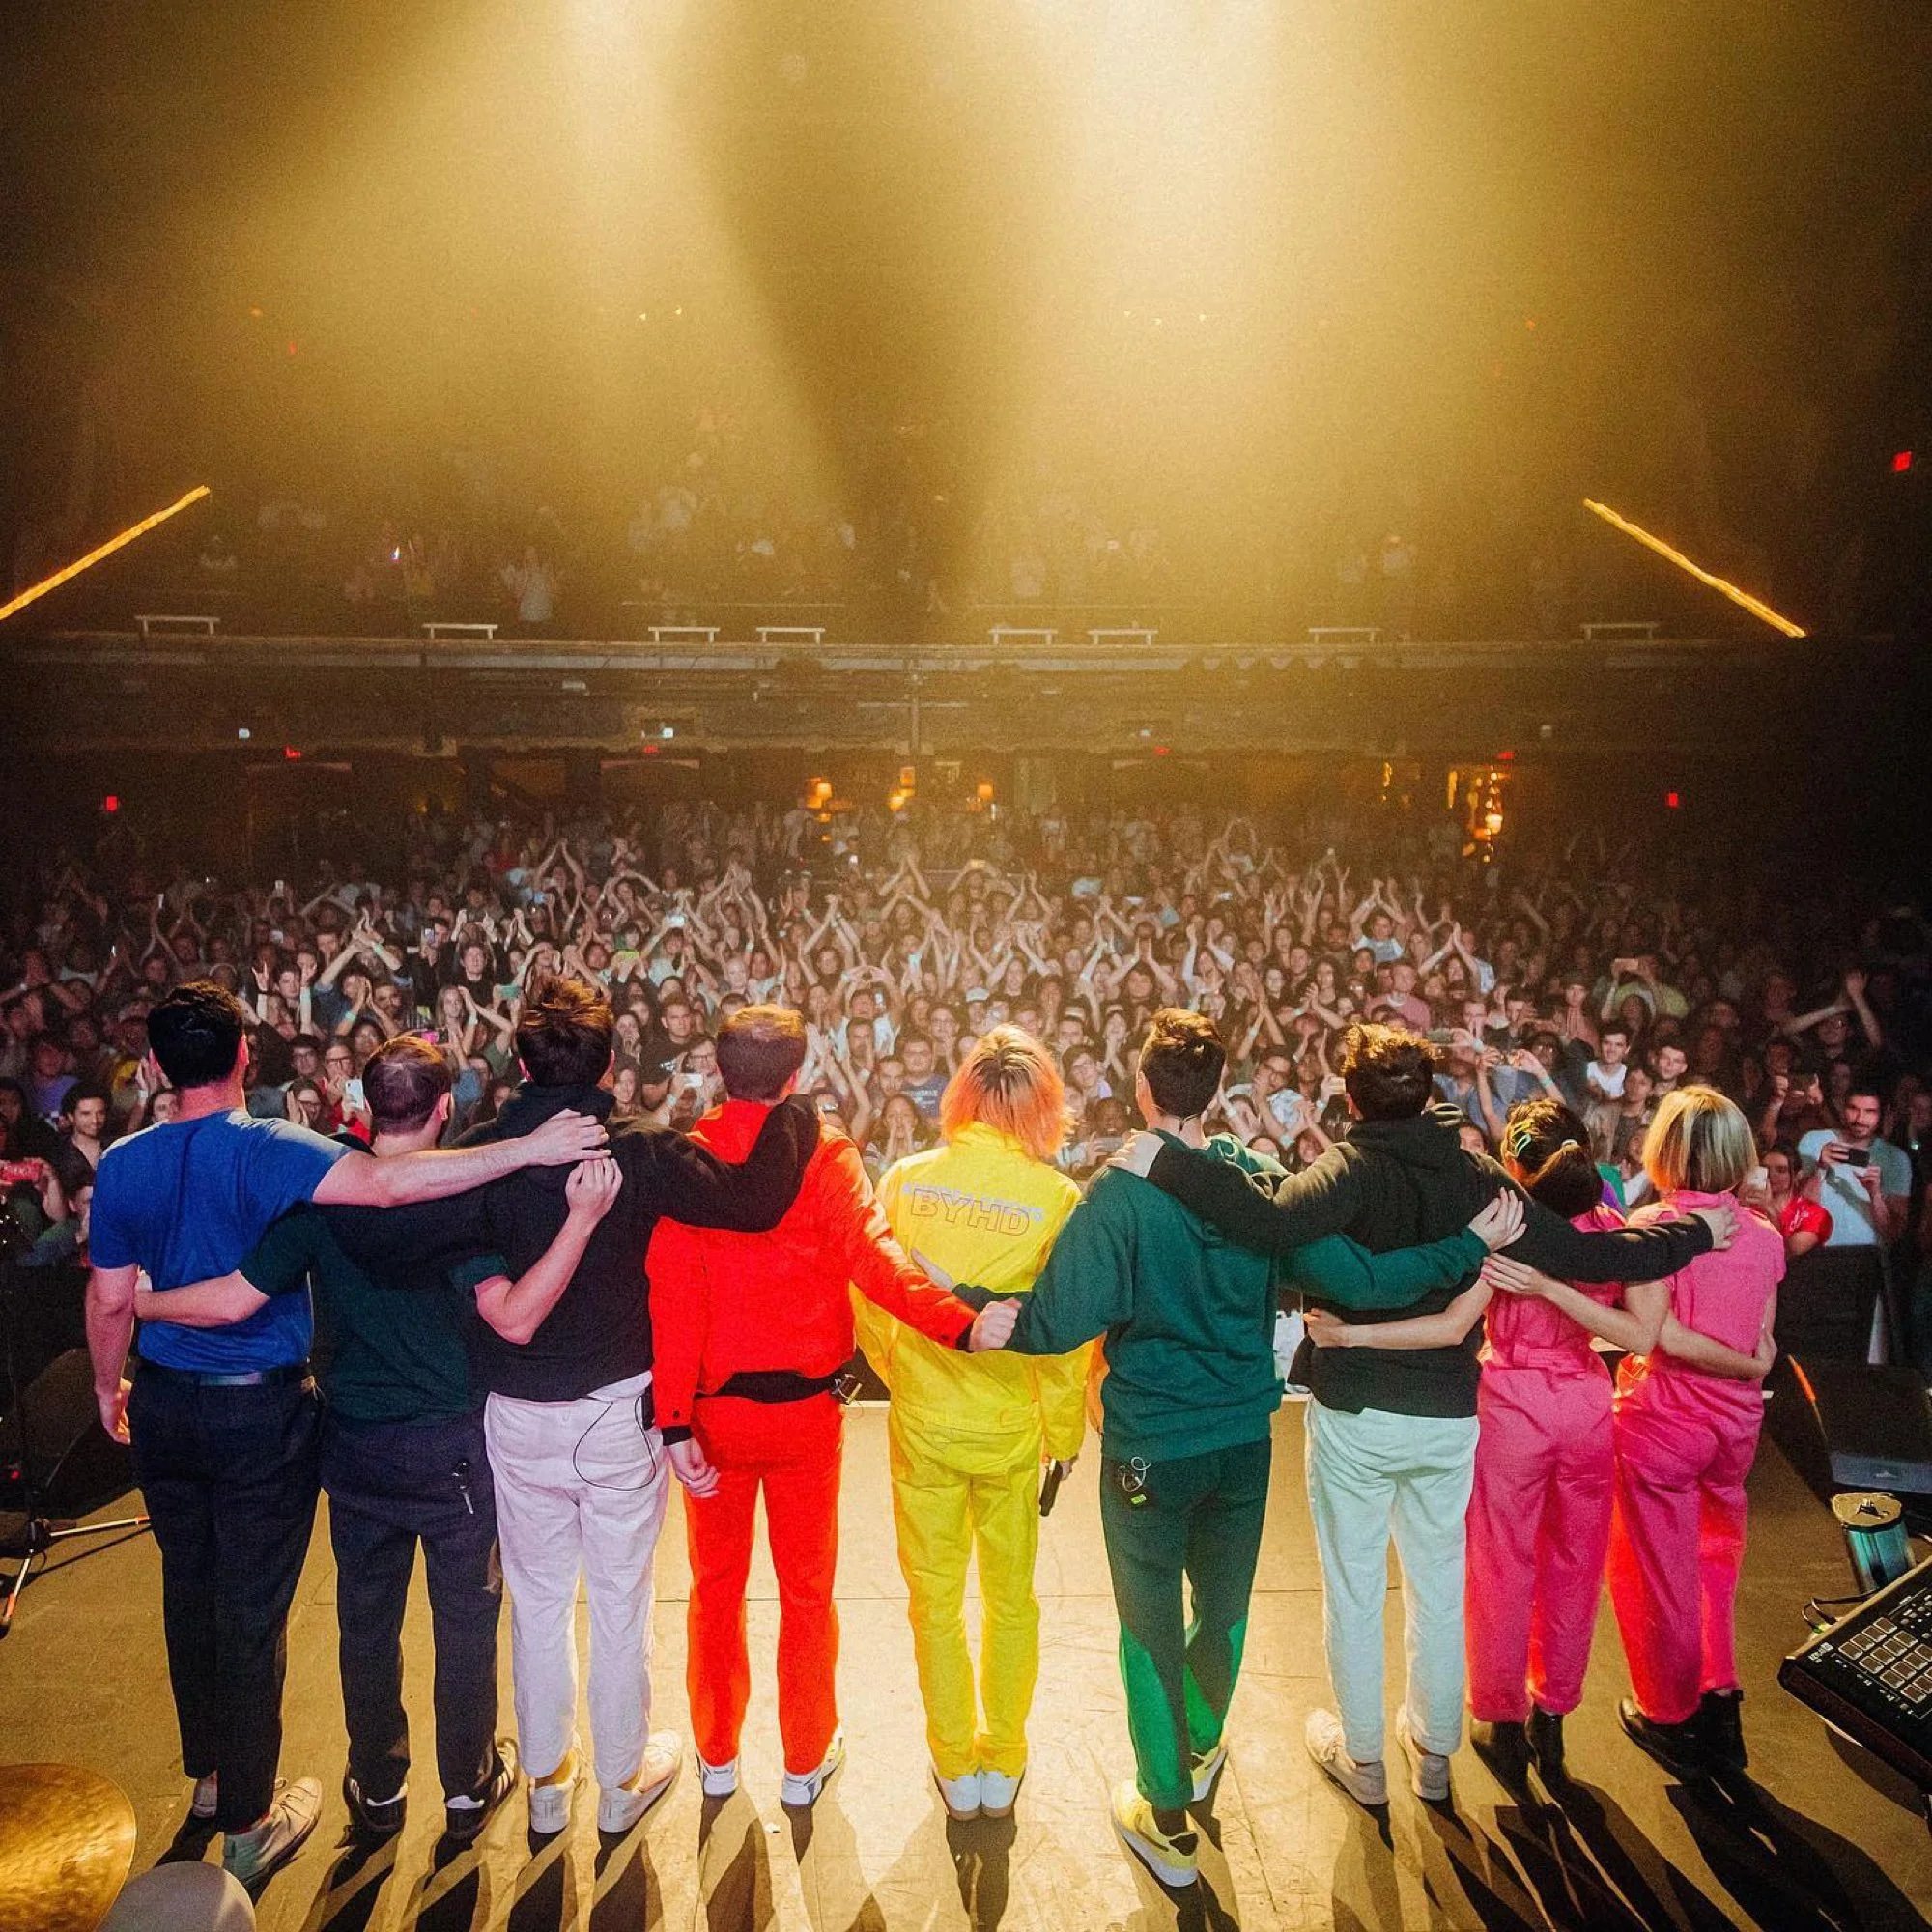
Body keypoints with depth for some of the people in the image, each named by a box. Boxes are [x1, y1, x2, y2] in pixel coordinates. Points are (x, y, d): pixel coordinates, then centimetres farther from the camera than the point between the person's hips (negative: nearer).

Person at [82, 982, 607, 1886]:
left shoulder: (121, 1165, -4)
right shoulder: (269, 1151, -21)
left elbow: (109, 1301, 2)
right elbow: (386, 1183, -37)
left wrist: (108, 1388, 20)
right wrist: (528, 1150, -38)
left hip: (164, 1406, 5)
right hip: (262, 1411, -5)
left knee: (188, 1590, 22)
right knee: (251, 1613, 7)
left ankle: (208, 1773, 42)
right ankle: (248, 1826, 21)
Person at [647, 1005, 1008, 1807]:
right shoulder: (825, 1155, -13)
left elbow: (672, 1296, -15)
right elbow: (872, 1255, -29)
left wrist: (674, 1422, -15)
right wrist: (960, 1323, -38)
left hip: (714, 1409, 1)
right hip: (805, 1408, -1)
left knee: (716, 1586, 21)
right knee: (806, 1590, 18)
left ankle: (716, 1755, 36)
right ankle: (806, 1760, 32)